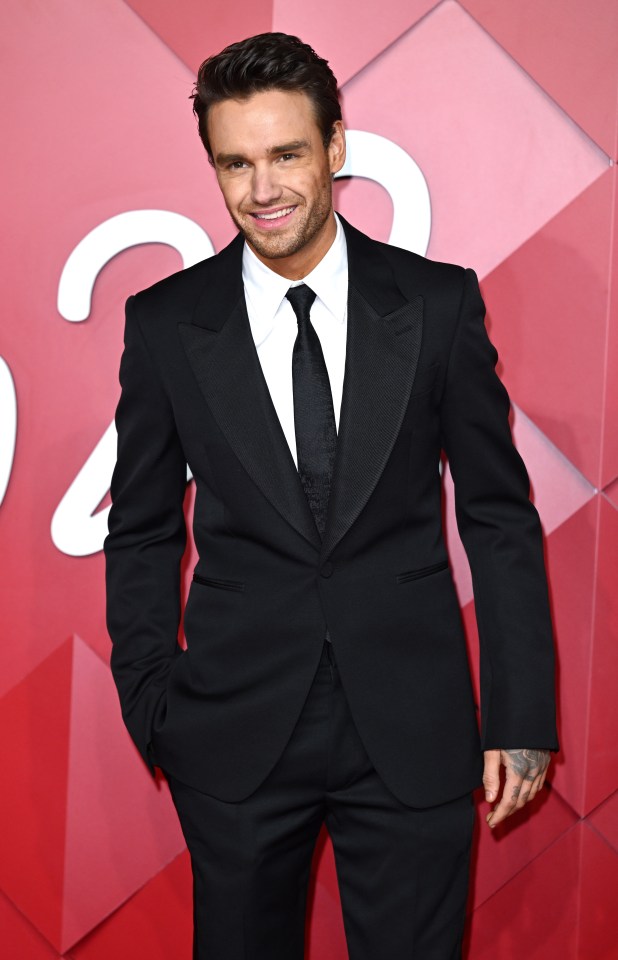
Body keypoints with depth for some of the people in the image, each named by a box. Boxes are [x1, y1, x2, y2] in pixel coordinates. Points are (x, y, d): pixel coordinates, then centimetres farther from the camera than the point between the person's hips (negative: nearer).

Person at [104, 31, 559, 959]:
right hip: (235, 732, 1)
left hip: (413, 729, 0)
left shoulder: (439, 302, -3)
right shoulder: (166, 323, -2)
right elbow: (143, 532, 6)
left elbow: (500, 515, 0)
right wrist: (154, 709, 2)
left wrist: (521, 716, -2)